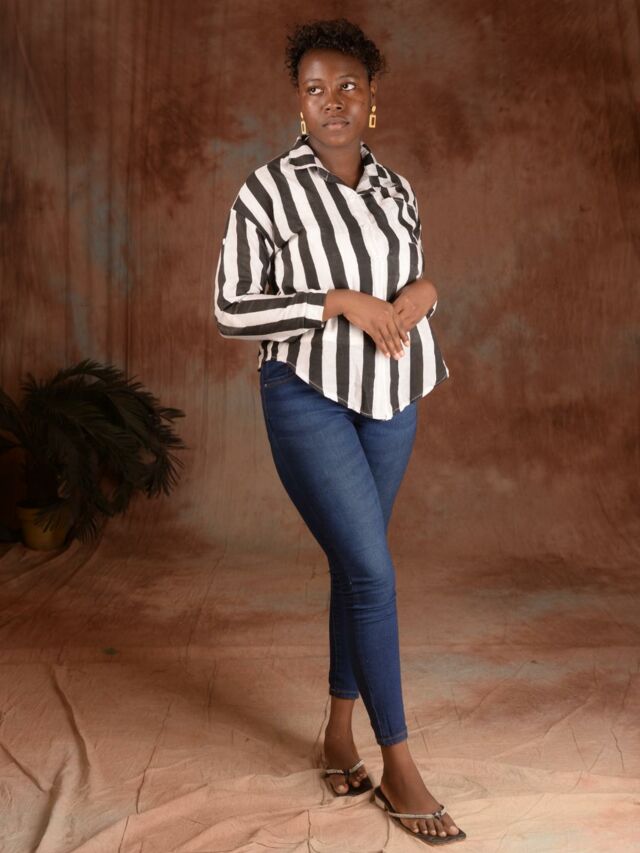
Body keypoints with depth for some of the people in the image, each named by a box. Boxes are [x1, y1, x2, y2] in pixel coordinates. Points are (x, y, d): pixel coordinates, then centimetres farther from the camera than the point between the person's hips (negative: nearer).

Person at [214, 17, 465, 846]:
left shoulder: (396, 189, 8)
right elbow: (231, 310, -9)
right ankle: (398, 768, 4)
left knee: (355, 566, 11)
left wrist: (424, 291, -5)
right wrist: (340, 301, -18)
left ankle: (340, 735, 26)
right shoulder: (267, 189, -7)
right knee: (373, 572, -9)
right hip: (310, 397, -5)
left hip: (390, 399, 5)